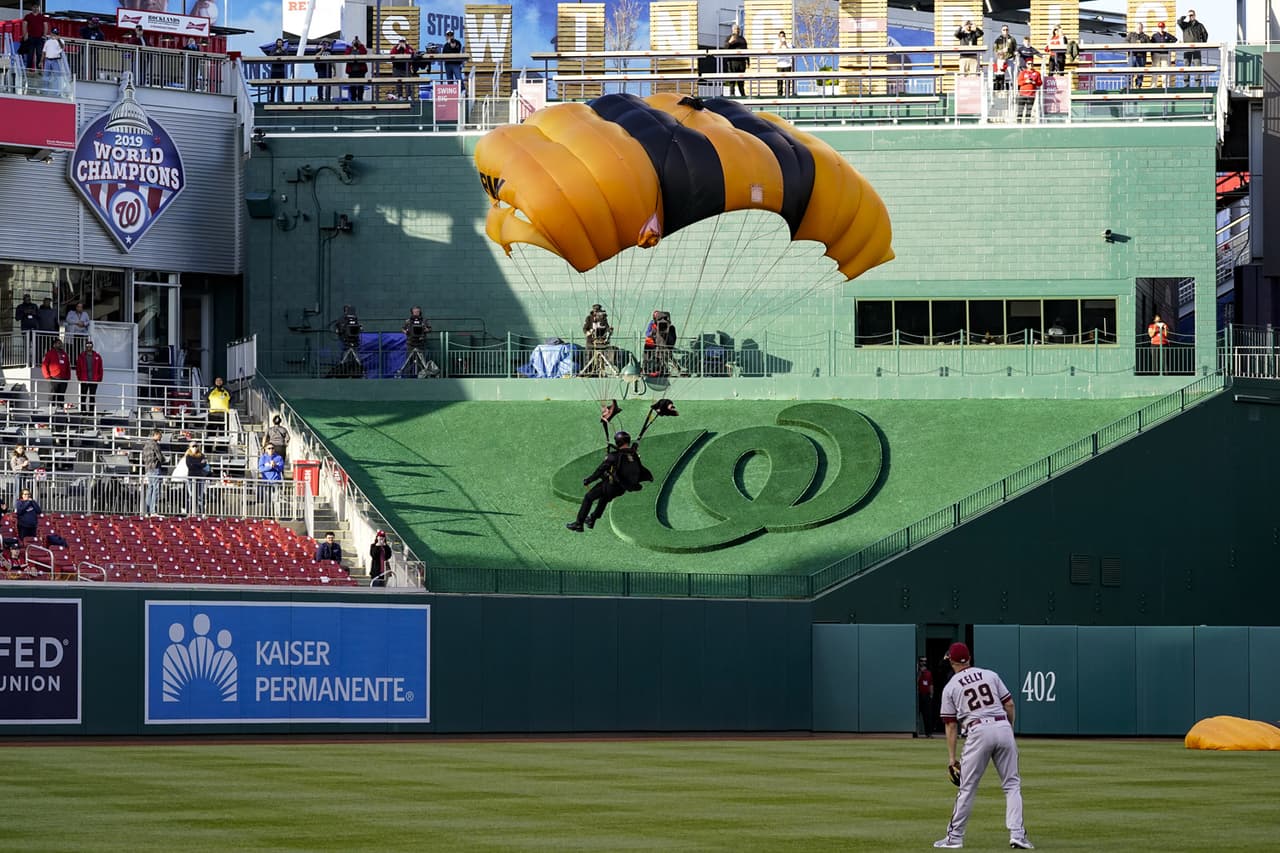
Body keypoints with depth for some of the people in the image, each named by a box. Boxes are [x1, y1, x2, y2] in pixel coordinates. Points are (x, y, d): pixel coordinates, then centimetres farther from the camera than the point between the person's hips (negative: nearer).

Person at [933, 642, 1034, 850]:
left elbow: (951, 725, 8)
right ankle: (1017, 834, -4)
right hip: (1003, 727, 2)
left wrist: (951, 756, 9)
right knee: (1012, 784, 7)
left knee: (967, 788, 5)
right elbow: (1009, 704, 10)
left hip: (978, 732, -2)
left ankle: (955, 837, 10)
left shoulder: (950, 687, 10)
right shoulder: (990, 675, 16)